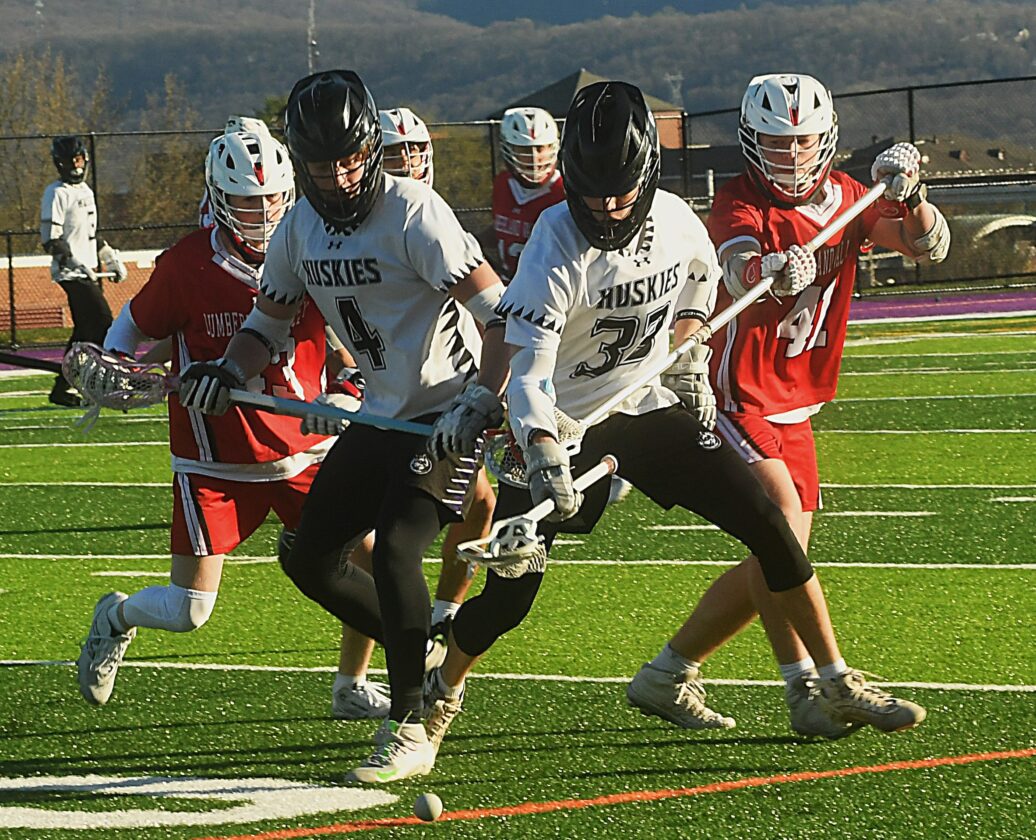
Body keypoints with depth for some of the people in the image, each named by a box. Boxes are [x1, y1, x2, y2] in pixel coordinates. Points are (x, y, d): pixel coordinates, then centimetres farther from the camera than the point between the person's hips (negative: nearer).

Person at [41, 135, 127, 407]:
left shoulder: (85, 190, 17)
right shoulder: (57, 193, -11)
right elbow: (50, 240, -16)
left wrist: (111, 258, 23)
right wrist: (75, 263, -25)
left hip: (87, 272, 9)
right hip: (71, 273, -9)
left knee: (85, 330, 8)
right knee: (102, 324, -13)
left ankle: (63, 388, 13)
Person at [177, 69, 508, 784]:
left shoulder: (413, 213, -20)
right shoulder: (300, 229, 3)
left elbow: (501, 312, -23)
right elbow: (270, 321, 14)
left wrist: (485, 402, -31)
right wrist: (227, 374, -6)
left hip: (447, 412, -8)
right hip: (380, 419, 8)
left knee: (394, 549, -23)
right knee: (311, 559, 7)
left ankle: (410, 729, -10)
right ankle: (427, 658, 26)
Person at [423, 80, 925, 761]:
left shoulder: (675, 221, -9)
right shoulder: (556, 249, -25)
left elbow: (701, 278, 17)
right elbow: (527, 370, -31)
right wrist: (544, 458, -46)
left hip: (652, 409, 4)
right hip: (569, 424, -4)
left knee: (768, 525, -6)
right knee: (509, 595, -8)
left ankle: (837, 680, 4)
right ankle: (442, 693, 21)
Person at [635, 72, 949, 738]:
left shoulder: (844, 197, 5)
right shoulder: (741, 205, -14)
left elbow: (931, 246, 0)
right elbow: (741, 276, -34)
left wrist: (910, 196, -20)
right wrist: (775, 273, -57)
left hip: (793, 409, 8)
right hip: (736, 400, -8)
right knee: (781, 529, -23)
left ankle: (667, 672, 20)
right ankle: (811, 687, -22)